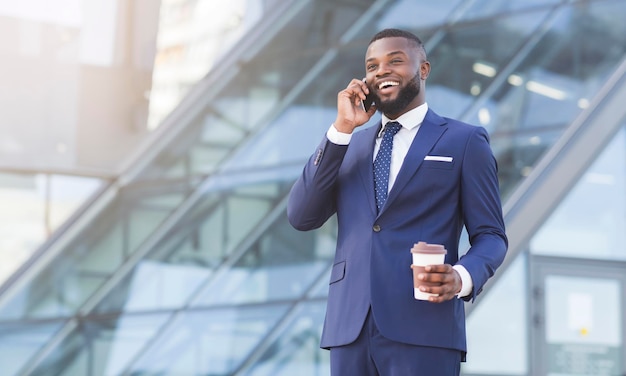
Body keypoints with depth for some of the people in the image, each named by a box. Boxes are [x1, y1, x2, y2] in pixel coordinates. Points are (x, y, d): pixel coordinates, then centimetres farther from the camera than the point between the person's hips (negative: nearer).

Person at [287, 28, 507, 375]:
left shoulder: (465, 141, 8)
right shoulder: (351, 145, 20)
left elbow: (489, 235, 5)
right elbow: (301, 217, 7)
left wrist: (463, 276, -17)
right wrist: (342, 128, 2)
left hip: (422, 327, -4)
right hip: (349, 326, 4)